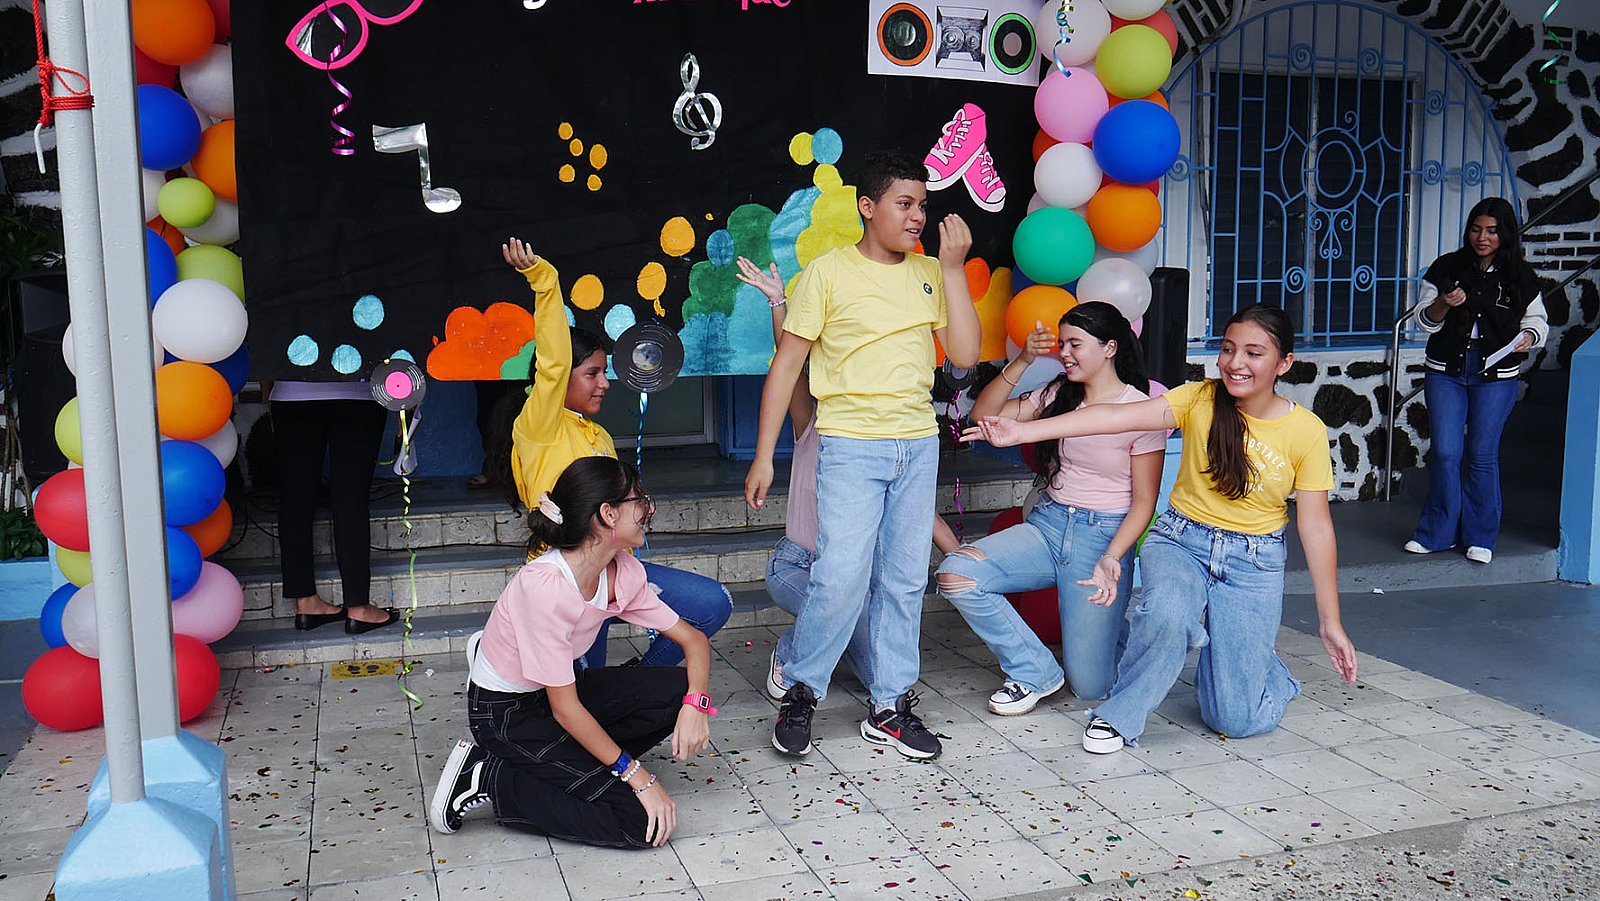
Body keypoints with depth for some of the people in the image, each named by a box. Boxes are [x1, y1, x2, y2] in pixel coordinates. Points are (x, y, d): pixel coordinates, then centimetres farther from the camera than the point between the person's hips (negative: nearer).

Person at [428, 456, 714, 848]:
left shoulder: (624, 572, -8)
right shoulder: (545, 585, -30)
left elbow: (694, 640, 1)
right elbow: (565, 708, -26)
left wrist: (694, 704, -19)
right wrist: (638, 776, -22)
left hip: (558, 690, 8)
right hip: (505, 713, -8)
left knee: (680, 688, -11)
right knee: (639, 821, -16)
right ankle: (490, 778, -5)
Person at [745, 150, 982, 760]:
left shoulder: (930, 274, 10)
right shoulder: (828, 273, -3)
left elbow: (964, 355, 2)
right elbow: (786, 365, -3)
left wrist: (953, 269, -3)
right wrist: (764, 456, -6)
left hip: (918, 445, 4)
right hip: (851, 445, -4)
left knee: (904, 582, 7)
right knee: (842, 578, -12)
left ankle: (890, 708, 19)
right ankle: (799, 691, 11)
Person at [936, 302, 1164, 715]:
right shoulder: (1058, 394, 7)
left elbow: (1144, 500, -7)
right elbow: (984, 416, 1)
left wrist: (1111, 558, -21)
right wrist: (1022, 362, -9)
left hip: (1104, 537, -4)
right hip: (1046, 526, 5)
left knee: (1090, 687, -7)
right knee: (954, 575, -22)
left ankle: (1110, 626, 31)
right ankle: (1035, 671, -2)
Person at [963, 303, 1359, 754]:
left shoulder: (1306, 431, -7)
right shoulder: (1200, 399, -9)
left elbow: (1316, 527, -2)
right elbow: (1117, 416, -22)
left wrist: (1330, 623, -1)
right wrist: (1023, 431, -34)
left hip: (1254, 563, 0)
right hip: (1180, 542, 0)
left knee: (1235, 719, -6)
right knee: (1167, 615, -37)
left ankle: (1256, 660, 30)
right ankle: (1121, 714, -10)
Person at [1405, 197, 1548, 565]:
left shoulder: (1520, 276, 2)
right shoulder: (1446, 268, 1)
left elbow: (1537, 320, 10)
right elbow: (1426, 322, 2)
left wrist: (1528, 336, -12)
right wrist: (1443, 304, -18)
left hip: (1496, 376, 0)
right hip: (1445, 372, 0)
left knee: (1482, 456, 3)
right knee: (1445, 452, -3)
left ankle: (1480, 537, 17)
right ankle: (1437, 533, 11)